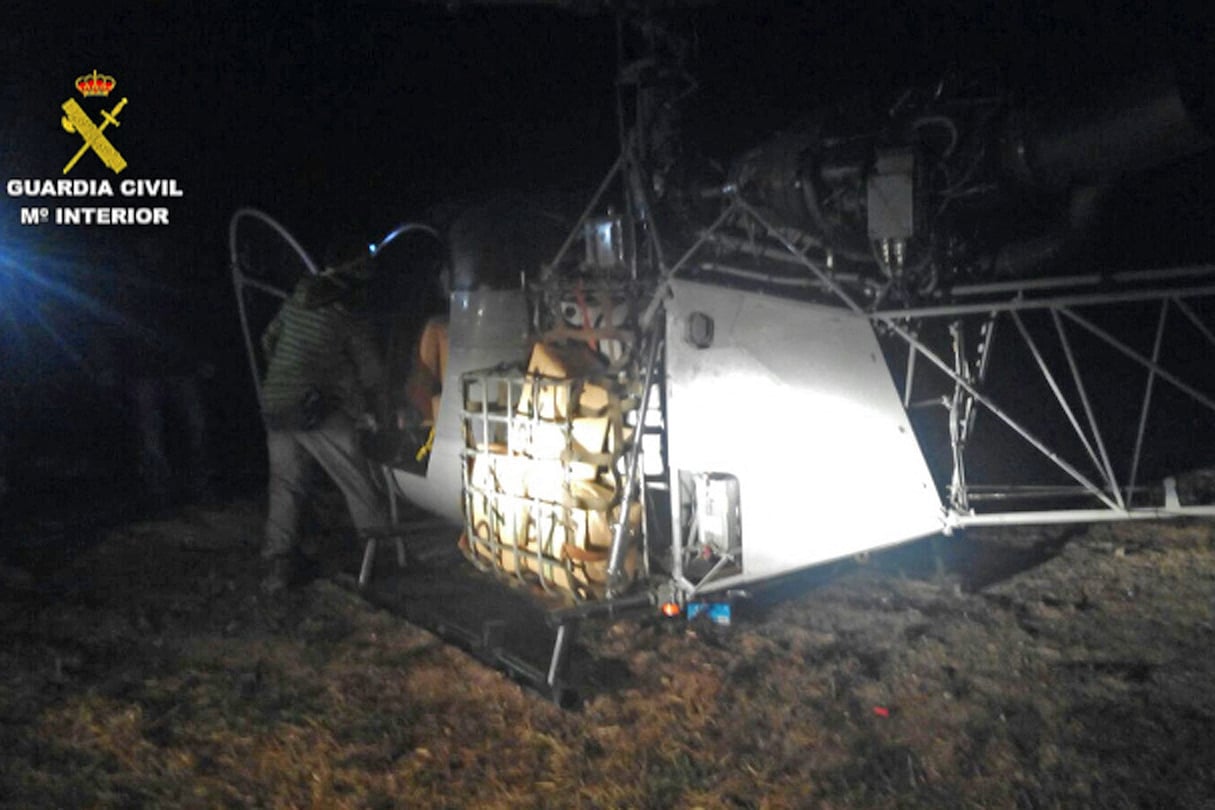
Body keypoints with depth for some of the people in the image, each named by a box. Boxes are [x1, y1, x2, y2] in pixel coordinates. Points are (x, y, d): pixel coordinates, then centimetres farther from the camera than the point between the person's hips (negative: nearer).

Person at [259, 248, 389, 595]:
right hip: (316, 411, -6)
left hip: (275, 407, 6)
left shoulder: (297, 299, 10)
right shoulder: (350, 317, -5)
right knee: (356, 479, 4)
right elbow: (370, 374, 0)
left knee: (285, 486, 12)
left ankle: (277, 566, 8)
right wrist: (378, 410, 17)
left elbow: (269, 341, 20)